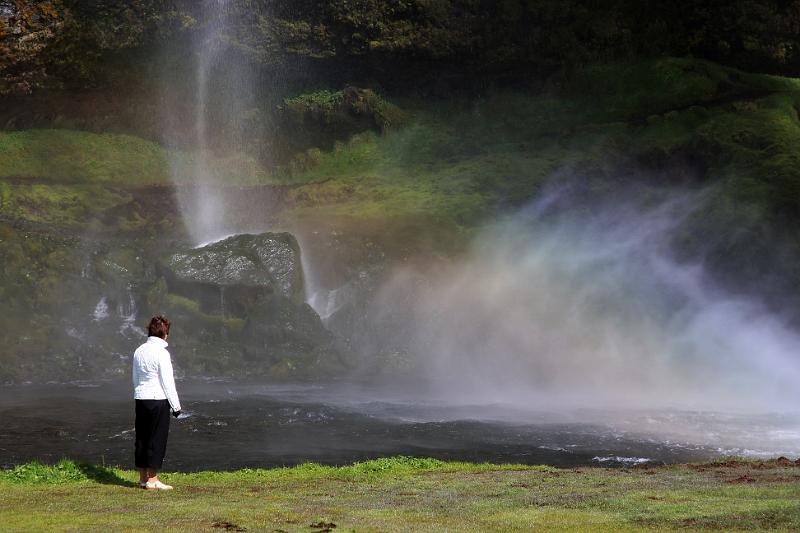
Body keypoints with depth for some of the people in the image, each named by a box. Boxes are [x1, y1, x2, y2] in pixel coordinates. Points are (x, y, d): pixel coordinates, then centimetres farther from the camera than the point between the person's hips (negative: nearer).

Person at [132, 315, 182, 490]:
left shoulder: (139, 351, 9)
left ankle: (143, 477, 17)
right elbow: (167, 382, -12)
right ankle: (152, 480, -1)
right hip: (158, 399, -7)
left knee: (142, 438, 11)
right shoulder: (161, 353, -13)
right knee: (157, 440, -2)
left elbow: (135, 378, 15)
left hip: (141, 398, 7)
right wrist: (176, 405, -6)